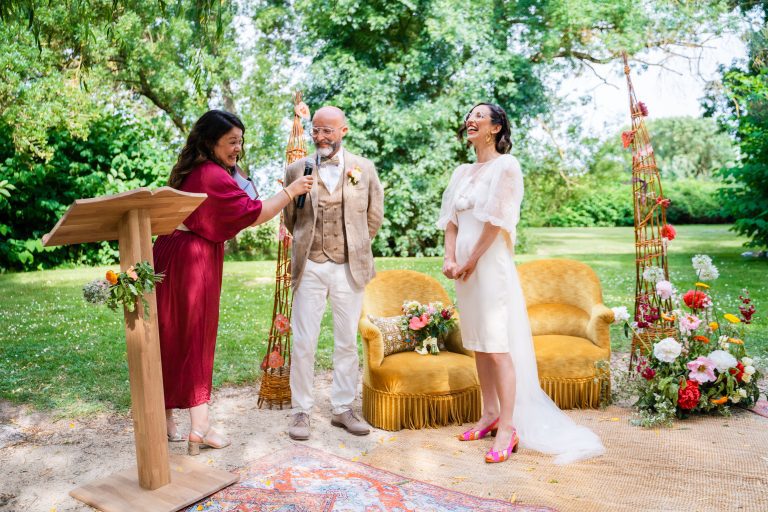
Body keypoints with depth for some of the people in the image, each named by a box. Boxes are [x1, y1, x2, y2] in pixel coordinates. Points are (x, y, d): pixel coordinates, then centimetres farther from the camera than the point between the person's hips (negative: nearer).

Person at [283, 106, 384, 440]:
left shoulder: (364, 169, 3)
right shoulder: (297, 170, 1)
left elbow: (374, 216, 12)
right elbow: (289, 217, 13)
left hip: (349, 268, 1)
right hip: (309, 267, 0)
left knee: (347, 343, 9)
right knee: (303, 343, 2)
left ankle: (343, 409, 22)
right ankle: (301, 410, 17)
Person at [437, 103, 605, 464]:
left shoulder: (505, 165, -6)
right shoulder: (462, 172, 15)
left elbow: (496, 220, -12)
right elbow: (450, 220, 11)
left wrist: (472, 260, -10)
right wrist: (450, 258, -3)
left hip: (491, 263, -7)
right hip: (466, 265, 7)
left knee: (498, 346, -8)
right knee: (478, 344, 12)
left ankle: (508, 428, -1)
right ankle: (489, 415, 24)